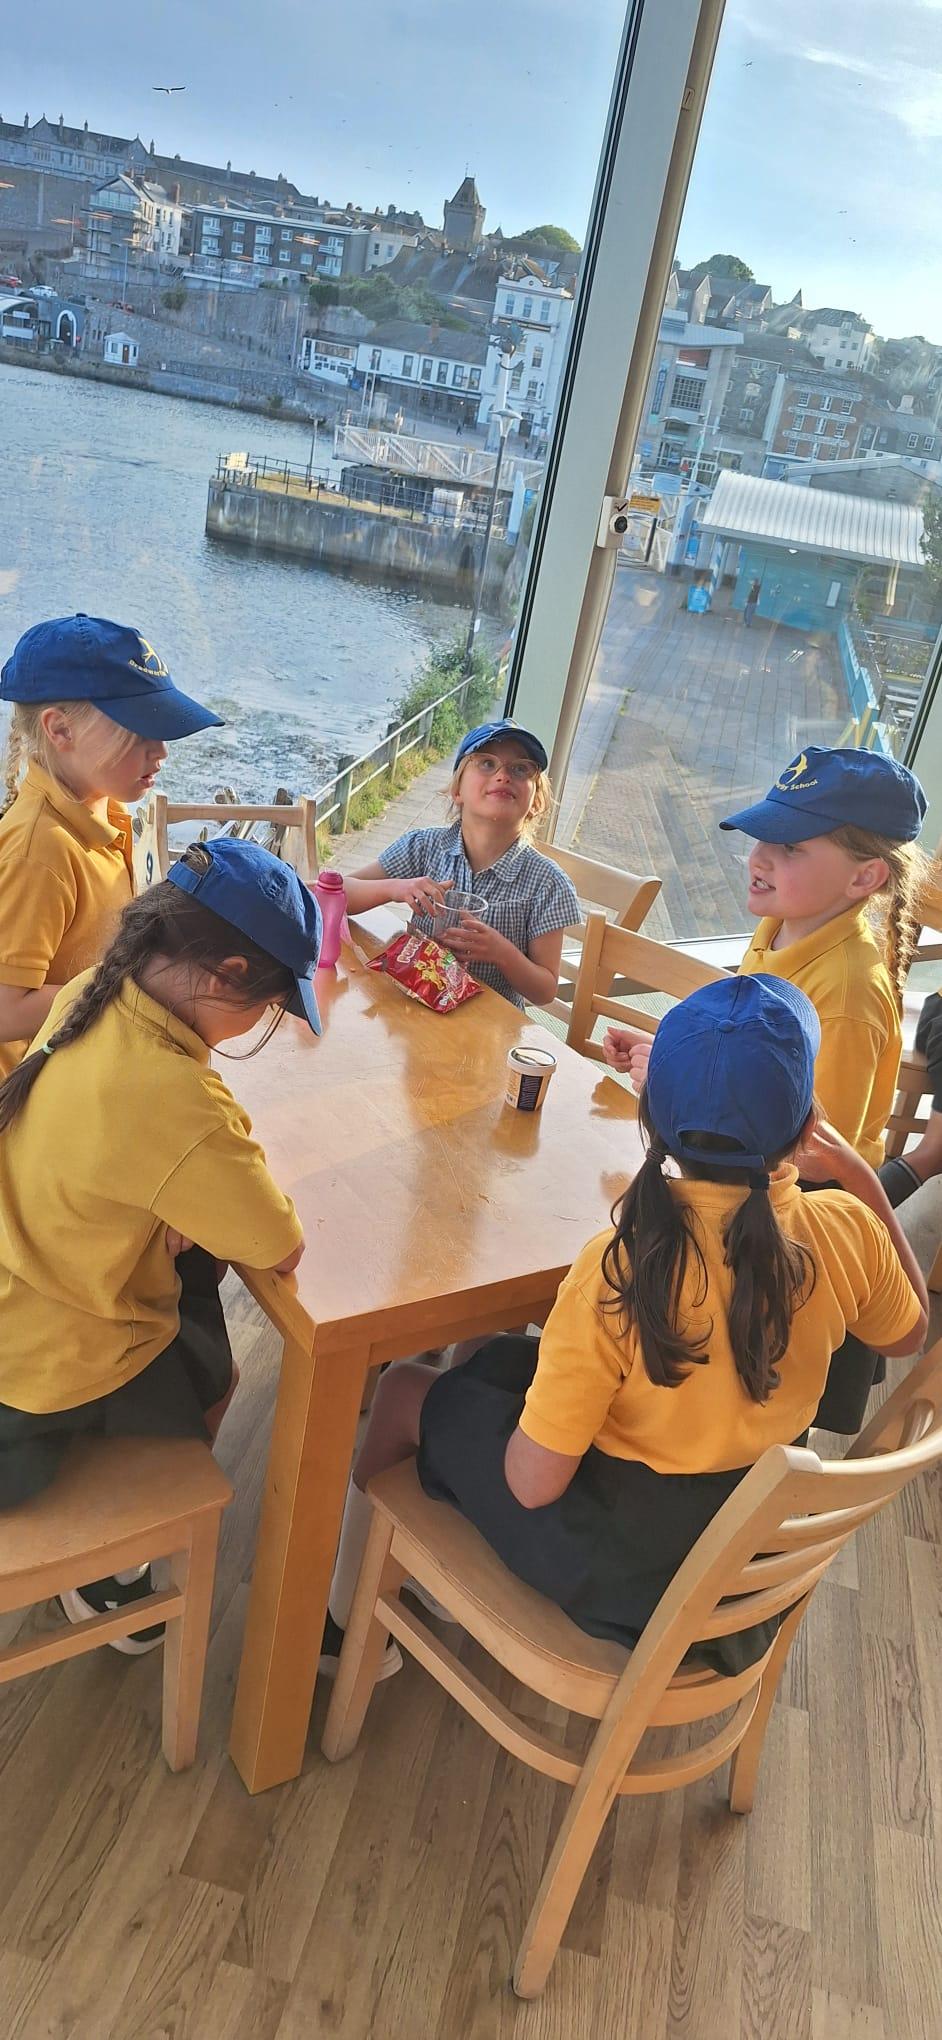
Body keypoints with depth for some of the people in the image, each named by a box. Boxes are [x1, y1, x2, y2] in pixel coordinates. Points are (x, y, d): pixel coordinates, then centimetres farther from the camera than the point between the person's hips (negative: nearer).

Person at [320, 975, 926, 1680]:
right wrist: (863, 1178, 4)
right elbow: (911, 1331, 5)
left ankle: (343, 1623, 37)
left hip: (623, 1566, -5)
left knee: (406, 1391, 15)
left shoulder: (620, 1269, -32)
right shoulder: (847, 1232, -19)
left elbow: (533, 1482, -24)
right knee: (504, 1359, 24)